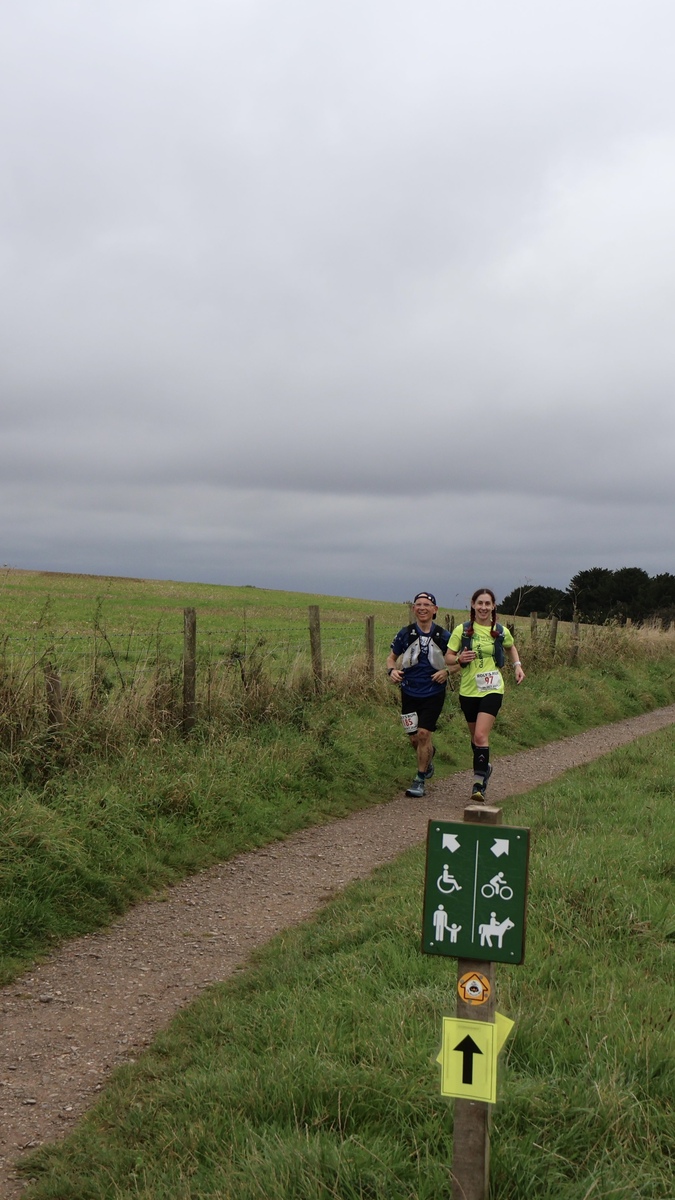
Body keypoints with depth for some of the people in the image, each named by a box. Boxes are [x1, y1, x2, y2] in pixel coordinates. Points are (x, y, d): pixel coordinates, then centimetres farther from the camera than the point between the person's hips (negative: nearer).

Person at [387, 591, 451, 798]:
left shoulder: (443, 636, -3)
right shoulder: (405, 634, 0)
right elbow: (391, 657, 10)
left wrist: (447, 671, -13)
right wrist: (391, 670, -12)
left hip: (433, 693, -2)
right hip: (410, 693, 2)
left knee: (423, 733, -12)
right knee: (414, 738, 6)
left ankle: (420, 779, 2)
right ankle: (429, 756, 42)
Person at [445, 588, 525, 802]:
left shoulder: (501, 632, 2)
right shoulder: (462, 630, -1)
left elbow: (511, 648, 24)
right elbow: (448, 657, 2)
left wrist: (517, 665, 9)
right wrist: (459, 659, -20)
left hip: (492, 690, -2)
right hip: (468, 690, 2)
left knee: (481, 735, -17)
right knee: (475, 737, 15)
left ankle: (479, 782, -16)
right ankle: (484, 767, 42)